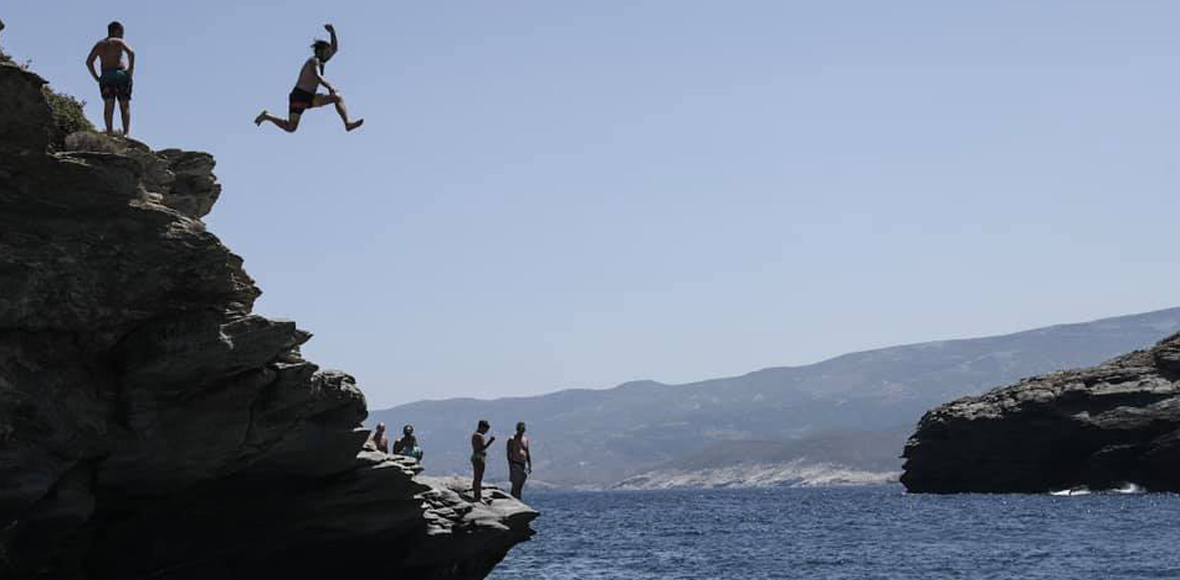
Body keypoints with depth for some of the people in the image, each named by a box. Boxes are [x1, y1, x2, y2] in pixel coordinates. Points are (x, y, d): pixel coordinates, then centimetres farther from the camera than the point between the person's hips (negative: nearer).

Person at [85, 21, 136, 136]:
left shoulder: (99, 44, 20)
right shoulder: (119, 42, 7)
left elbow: (89, 61, 11)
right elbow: (131, 52, -12)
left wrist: (96, 77, 10)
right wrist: (131, 69, -6)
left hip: (105, 76, 3)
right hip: (120, 74, -3)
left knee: (108, 104, -4)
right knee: (125, 105, -1)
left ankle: (109, 130, -22)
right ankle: (126, 132, -15)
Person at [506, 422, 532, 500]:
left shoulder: (525, 439, 14)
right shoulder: (512, 440, -4)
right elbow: (509, 453, -9)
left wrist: (530, 465, 12)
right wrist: (510, 466, -17)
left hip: (523, 465, 6)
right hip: (515, 464, -6)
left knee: (520, 486, 7)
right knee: (515, 484, -12)